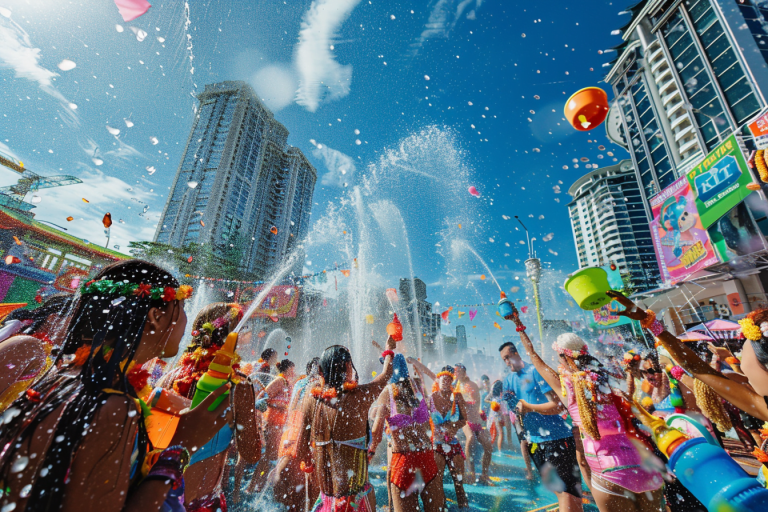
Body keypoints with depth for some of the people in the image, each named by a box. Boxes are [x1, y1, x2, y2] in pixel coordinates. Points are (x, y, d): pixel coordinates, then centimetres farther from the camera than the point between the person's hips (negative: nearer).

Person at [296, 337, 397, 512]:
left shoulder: (311, 401, -8)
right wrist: (389, 350, 17)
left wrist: (307, 466, 22)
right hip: (354, 487, -4)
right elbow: (385, 374, 0)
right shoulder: (359, 396, -18)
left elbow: (302, 445, 2)